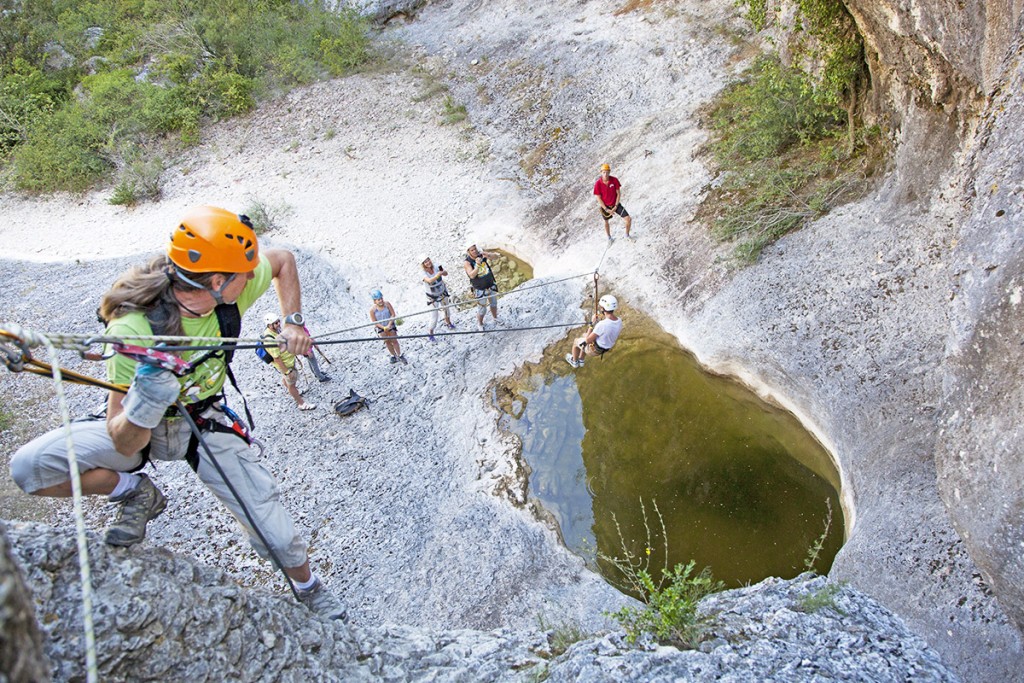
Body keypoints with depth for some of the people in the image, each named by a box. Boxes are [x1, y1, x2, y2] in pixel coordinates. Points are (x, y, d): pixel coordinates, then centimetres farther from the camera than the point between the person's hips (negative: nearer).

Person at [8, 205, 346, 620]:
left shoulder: (230, 289, -25)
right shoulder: (133, 328, -35)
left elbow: (282, 259, -1)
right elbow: (124, 444, -31)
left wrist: (293, 322, -13)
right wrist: (142, 410, -53)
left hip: (205, 420, 2)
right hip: (140, 428, -2)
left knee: (277, 534, -6)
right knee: (29, 467, -26)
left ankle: (310, 589, 27)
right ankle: (136, 493, -1)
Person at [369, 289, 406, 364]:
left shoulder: (387, 304, -17)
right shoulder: (372, 309, -19)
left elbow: (393, 314, -13)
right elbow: (374, 322, -14)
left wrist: (389, 325, -21)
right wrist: (384, 328, -23)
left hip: (390, 325, 0)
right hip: (380, 327, 0)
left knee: (394, 340, 3)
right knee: (387, 341, 5)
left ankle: (400, 355, 15)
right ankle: (393, 356, 21)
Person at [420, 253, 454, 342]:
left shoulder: (436, 267, -17)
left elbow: (446, 274, -25)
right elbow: (430, 280, -47)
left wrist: (442, 271, -47)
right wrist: (438, 275, -61)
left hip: (442, 293, 4)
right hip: (432, 297, -4)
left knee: (446, 309, 25)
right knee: (434, 316, -3)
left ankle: (448, 322, 56)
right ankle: (430, 333, 19)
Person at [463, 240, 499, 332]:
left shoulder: (481, 254, -11)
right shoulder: (467, 262, -22)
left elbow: (495, 256, -18)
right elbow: (472, 275, -33)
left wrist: (486, 254, -38)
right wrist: (478, 265, -48)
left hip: (491, 285, 4)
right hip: (480, 289, -4)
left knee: (494, 304, 24)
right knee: (482, 309, 7)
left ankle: (495, 319, 50)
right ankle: (480, 324, 34)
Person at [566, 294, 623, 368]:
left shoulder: (602, 325, -40)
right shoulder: (619, 322, -17)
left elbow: (587, 340, -28)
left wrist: (592, 323, -21)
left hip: (594, 349, -6)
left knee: (576, 341, 23)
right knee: (584, 335, 32)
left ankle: (574, 361, 49)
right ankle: (580, 360, 47)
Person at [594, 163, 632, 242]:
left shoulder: (614, 180, -18)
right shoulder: (598, 184, -23)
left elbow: (618, 193, -9)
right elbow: (599, 198, -15)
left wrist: (616, 206, -13)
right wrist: (606, 209, -16)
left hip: (615, 204, 1)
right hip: (605, 206, -1)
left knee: (628, 219, -6)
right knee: (606, 222, 21)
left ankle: (627, 235, 22)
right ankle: (609, 237, 48)